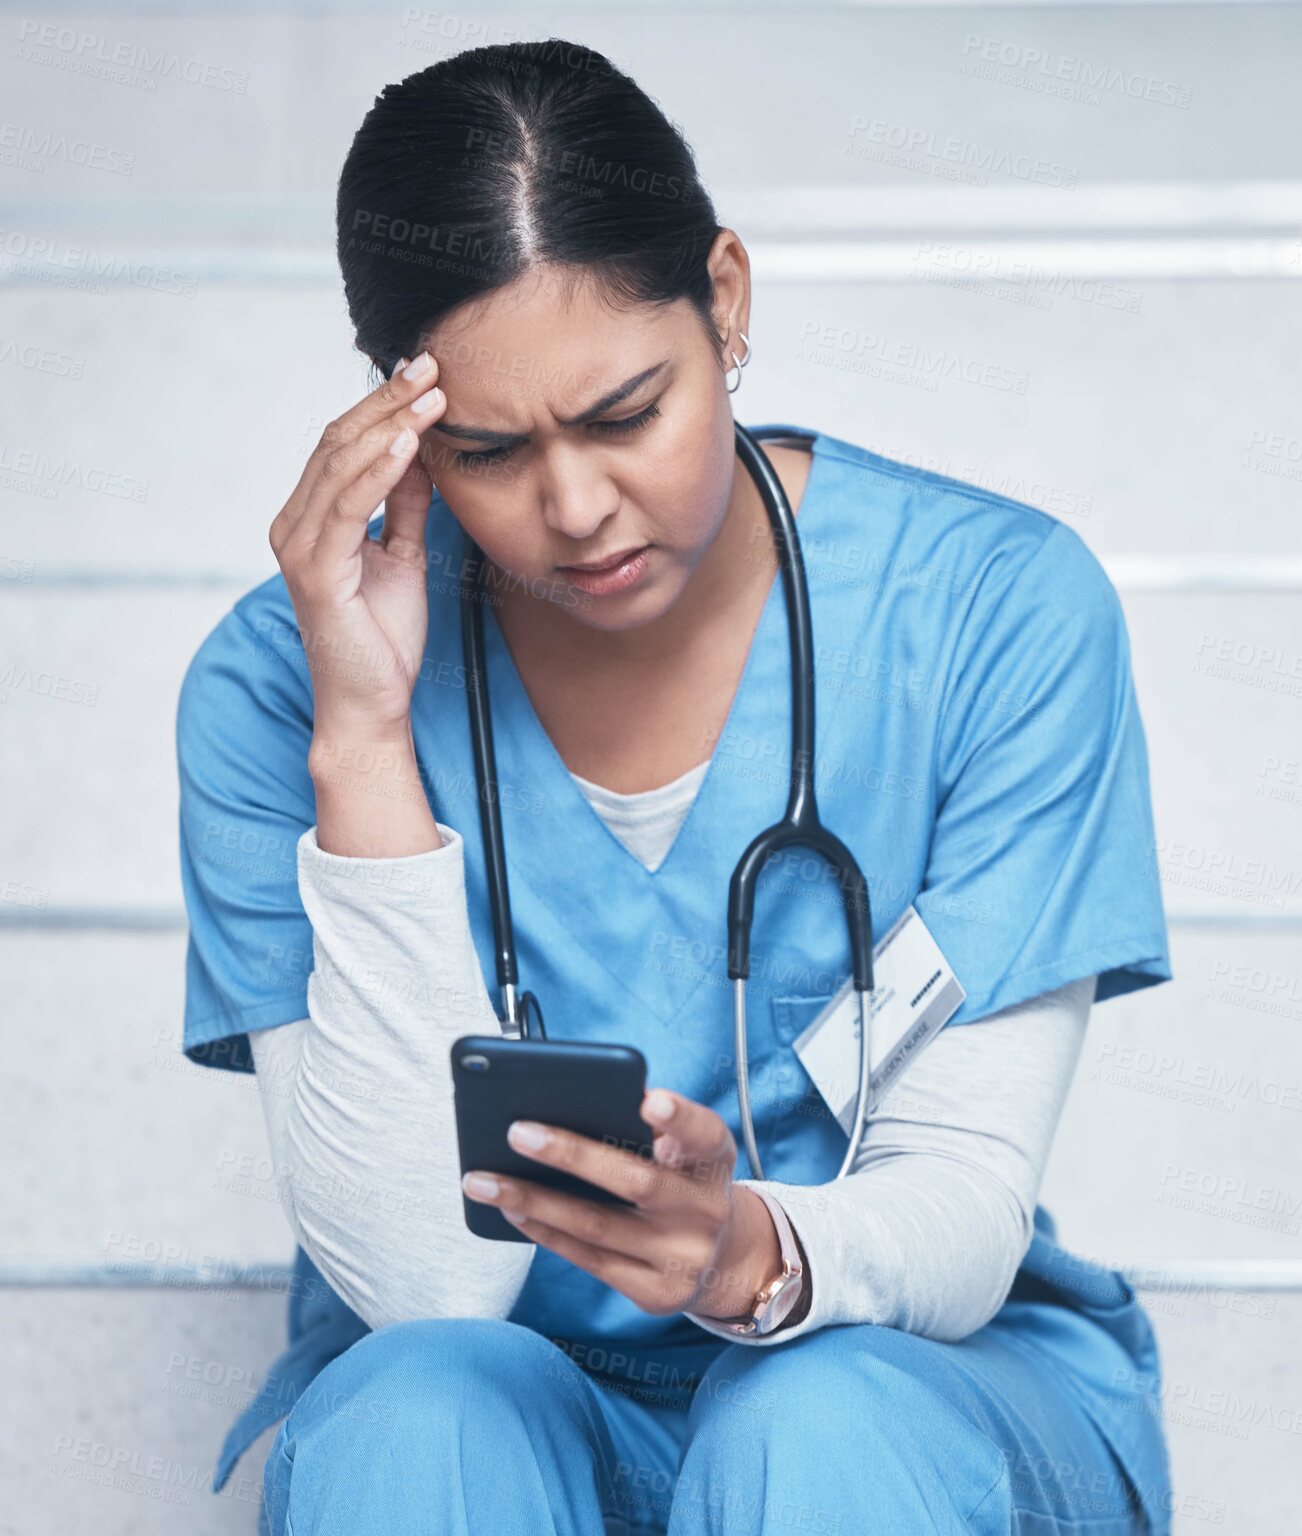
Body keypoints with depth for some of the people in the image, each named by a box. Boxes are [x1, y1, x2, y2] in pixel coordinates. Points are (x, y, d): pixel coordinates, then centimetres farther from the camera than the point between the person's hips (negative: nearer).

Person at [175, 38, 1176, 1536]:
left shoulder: (996, 607, -10)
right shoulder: (279, 683, -10)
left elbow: (966, 1203, -11)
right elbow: (425, 1279, -18)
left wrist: (756, 1253, -36)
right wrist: (363, 740, -24)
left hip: (917, 1381, 0)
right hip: (502, 1394, 0)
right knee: (430, 1410, -33)